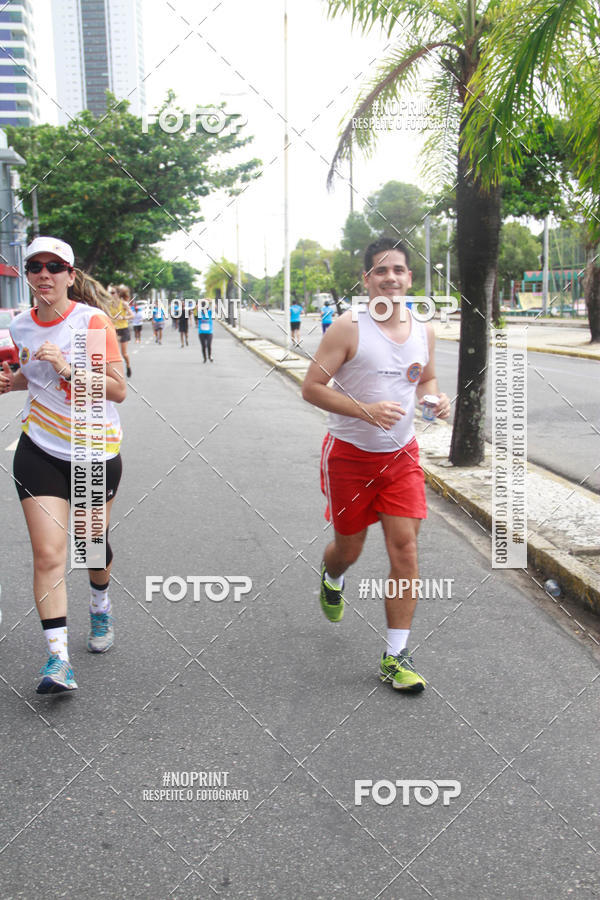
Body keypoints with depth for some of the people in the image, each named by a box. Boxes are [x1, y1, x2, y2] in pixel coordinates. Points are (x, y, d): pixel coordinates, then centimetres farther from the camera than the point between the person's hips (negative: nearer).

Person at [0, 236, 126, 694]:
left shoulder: (93, 321, -13)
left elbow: (119, 390, -15)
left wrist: (68, 369, -26)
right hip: (40, 451, 2)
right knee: (48, 555, -8)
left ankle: (101, 607, 47)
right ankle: (58, 656, -1)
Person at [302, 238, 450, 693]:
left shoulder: (424, 330, 3)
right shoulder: (349, 327, -12)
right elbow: (312, 387, -14)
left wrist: (437, 397, -4)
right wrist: (366, 410, -26)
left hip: (401, 454, 3)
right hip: (350, 454, -3)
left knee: (405, 547, -5)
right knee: (350, 547, 11)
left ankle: (396, 656, 5)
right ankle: (331, 579, 51)